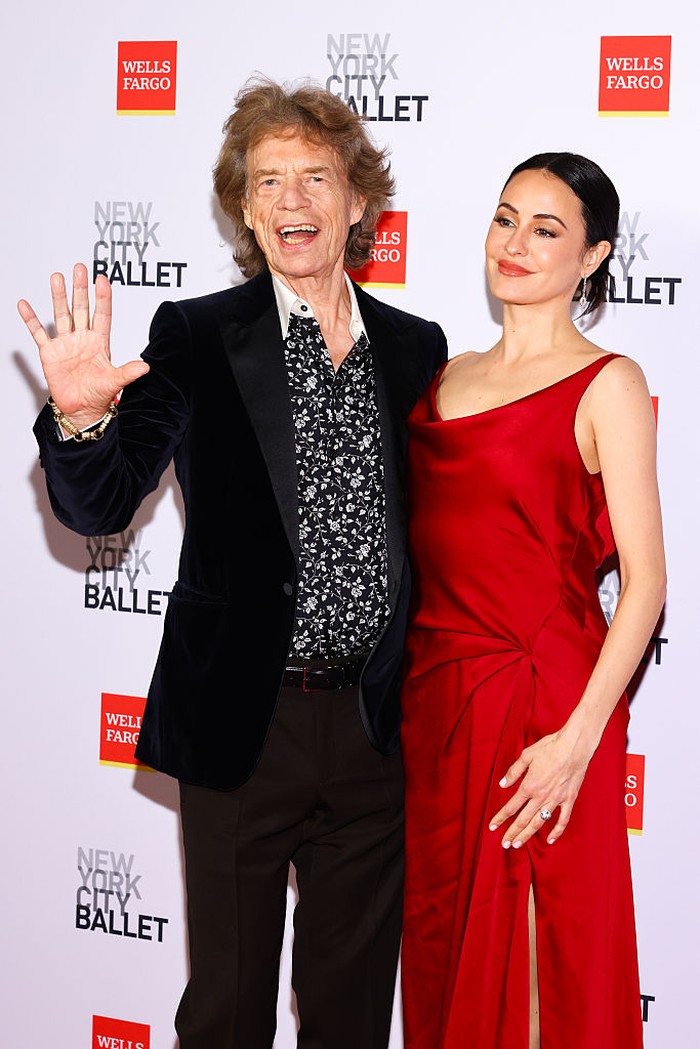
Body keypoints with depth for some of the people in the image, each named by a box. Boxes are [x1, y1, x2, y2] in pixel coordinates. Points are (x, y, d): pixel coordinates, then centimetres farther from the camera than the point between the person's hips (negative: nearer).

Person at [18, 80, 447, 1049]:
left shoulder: (416, 349, 6)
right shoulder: (196, 340, -5)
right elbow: (100, 508, -11)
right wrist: (81, 417, -31)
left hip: (375, 724, 3)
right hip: (242, 722, -3)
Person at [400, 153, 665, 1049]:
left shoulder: (605, 384, -5)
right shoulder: (446, 378, 13)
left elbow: (644, 582, -11)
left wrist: (578, 738, -19)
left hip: (538, 704, -6)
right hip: (431, 697, 6)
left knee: (530, 965, 3)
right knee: (441, 948, 14)